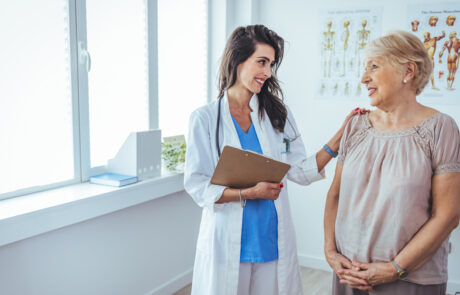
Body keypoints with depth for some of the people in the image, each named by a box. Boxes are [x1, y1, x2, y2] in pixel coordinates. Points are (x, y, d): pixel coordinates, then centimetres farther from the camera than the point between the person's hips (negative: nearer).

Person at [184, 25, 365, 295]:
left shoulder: (277, 114, 6)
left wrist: (340, 135, -5)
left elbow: (301, 172, 2)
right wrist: (249, 193, -18)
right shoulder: (205, 119, -5)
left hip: (274, 241, 3)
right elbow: (197, 186, -9)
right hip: (227, 243, -2)